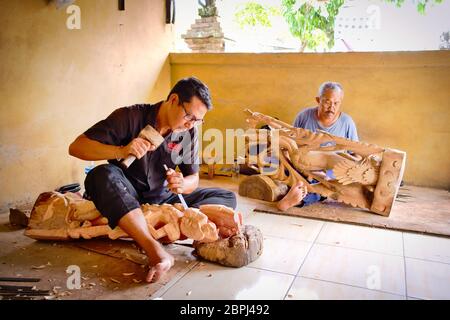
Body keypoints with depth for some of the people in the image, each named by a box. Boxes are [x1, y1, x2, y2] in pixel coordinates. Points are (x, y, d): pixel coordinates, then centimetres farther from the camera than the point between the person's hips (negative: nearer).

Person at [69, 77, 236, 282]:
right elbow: (76, 147, -17)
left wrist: (182, 185, -21)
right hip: (123, 199, -3)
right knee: (102, 175, -36)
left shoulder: (189, 133, -2)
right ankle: (156, 251, -46)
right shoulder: (131, 117, -13)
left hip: (162, 200, 4)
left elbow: (193, 179, 3)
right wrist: (121, 151, -33)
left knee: (227, 198, -9)